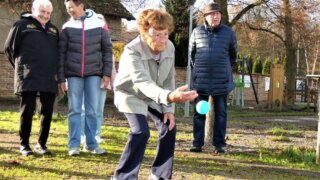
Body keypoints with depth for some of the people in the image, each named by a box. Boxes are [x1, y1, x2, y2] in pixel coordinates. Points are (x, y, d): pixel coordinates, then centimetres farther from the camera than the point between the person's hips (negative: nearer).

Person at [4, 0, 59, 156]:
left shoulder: (53, 30, 17)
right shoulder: (22, 25, 2)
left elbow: (58, 52, 24)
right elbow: (9, 48, 4)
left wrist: (53, 70, 12)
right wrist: (21, 66, 7)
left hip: (49, 79, 5)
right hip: (28, 78, -5)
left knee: (47, 112, 5)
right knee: (27, 111, -1)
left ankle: (41, 144, 16)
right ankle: (24, 144, 9)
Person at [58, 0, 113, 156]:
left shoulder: (99, 25, 0)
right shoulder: (67, 27, 2)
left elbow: (107, 50, 4)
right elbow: (61, 54, 4)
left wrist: (107, 74, -2)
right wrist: (61, 78, 0)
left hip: (94, 74, 0)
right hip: (73, 74, 0)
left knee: (92, 111, 4)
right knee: (74, 110, 1)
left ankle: (91, 144, 11)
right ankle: (73, 145, 5)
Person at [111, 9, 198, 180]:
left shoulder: (169, 48, -18)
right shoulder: (132, 51, -37)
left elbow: (169, 79, -5)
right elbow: (143, 83, -53)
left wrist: (168, 109, -12)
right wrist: (169, 96, -71)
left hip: (153, 95, 6)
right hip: (130, 93, -6)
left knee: (168, 127, -2)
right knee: (141, 131, -23)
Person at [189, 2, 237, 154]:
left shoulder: (229, 33, 2)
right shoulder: (197, 32, 2)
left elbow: (233, 55, 14)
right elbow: (191, 53, 14)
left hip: (221, 80, 0)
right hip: (200, 80, 0)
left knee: (220, 113, 5)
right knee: (199, 113, 4)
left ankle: (219, 144, 11)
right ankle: (197, 143, 10)